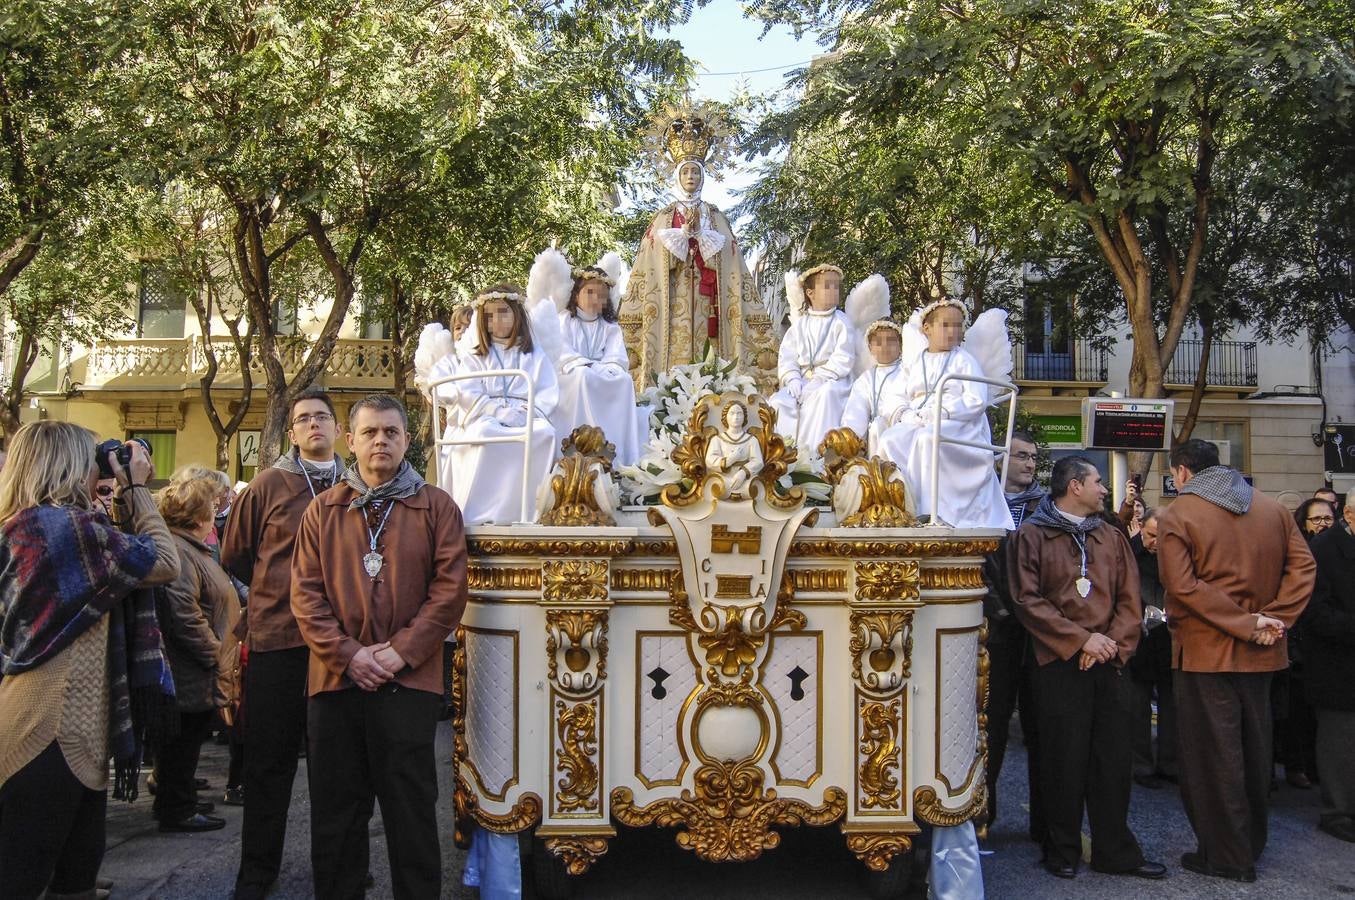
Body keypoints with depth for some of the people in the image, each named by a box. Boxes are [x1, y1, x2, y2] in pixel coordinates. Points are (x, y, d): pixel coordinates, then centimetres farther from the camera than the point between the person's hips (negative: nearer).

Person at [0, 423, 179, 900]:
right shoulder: (65, 525, -17)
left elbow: (119, 554, 18)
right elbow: (164, 562, -10)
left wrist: (124, 496, 13)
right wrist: (135, 488, -1)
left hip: (70, 722, 10)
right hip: (53, 732, -10)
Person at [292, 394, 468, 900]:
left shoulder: (436, 507, 4)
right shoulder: (322, 511, 10)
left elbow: (449, 589, -3)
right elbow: (305, 593, 3)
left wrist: (401, 652, -12)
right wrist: (347, 654, -9)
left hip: (410, 681, -2)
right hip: (335, 679, 3)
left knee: (411, 807, 4)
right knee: (336, 811, 11)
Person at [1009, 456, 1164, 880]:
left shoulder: (1111, 536, 15)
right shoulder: (1031, 536, -1)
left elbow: (1129, 599, 9)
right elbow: (1028, 601, -9)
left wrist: (1112, 643, -7)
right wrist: (1080, 639, -14)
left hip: (1109, 665, 5)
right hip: (1059, 665, -4)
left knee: (1113, 760, 8)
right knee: (1064, 761, 1)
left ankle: (1116, 851, 20)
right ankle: (1062, 852, 15)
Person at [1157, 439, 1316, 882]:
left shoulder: (1177, 516, -10)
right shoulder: (1272, 509, 6)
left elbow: (1183, 586, -20)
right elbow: (1302, 566, 0)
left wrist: (1245, 624, -17)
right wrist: (1276, 619, -6)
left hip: (1205, 651, -6)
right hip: (1261, 653, 6)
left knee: (1214, 753, 3)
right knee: (1254, 749, 17)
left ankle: (1227, 855, 10)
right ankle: (1252, 842, 29)